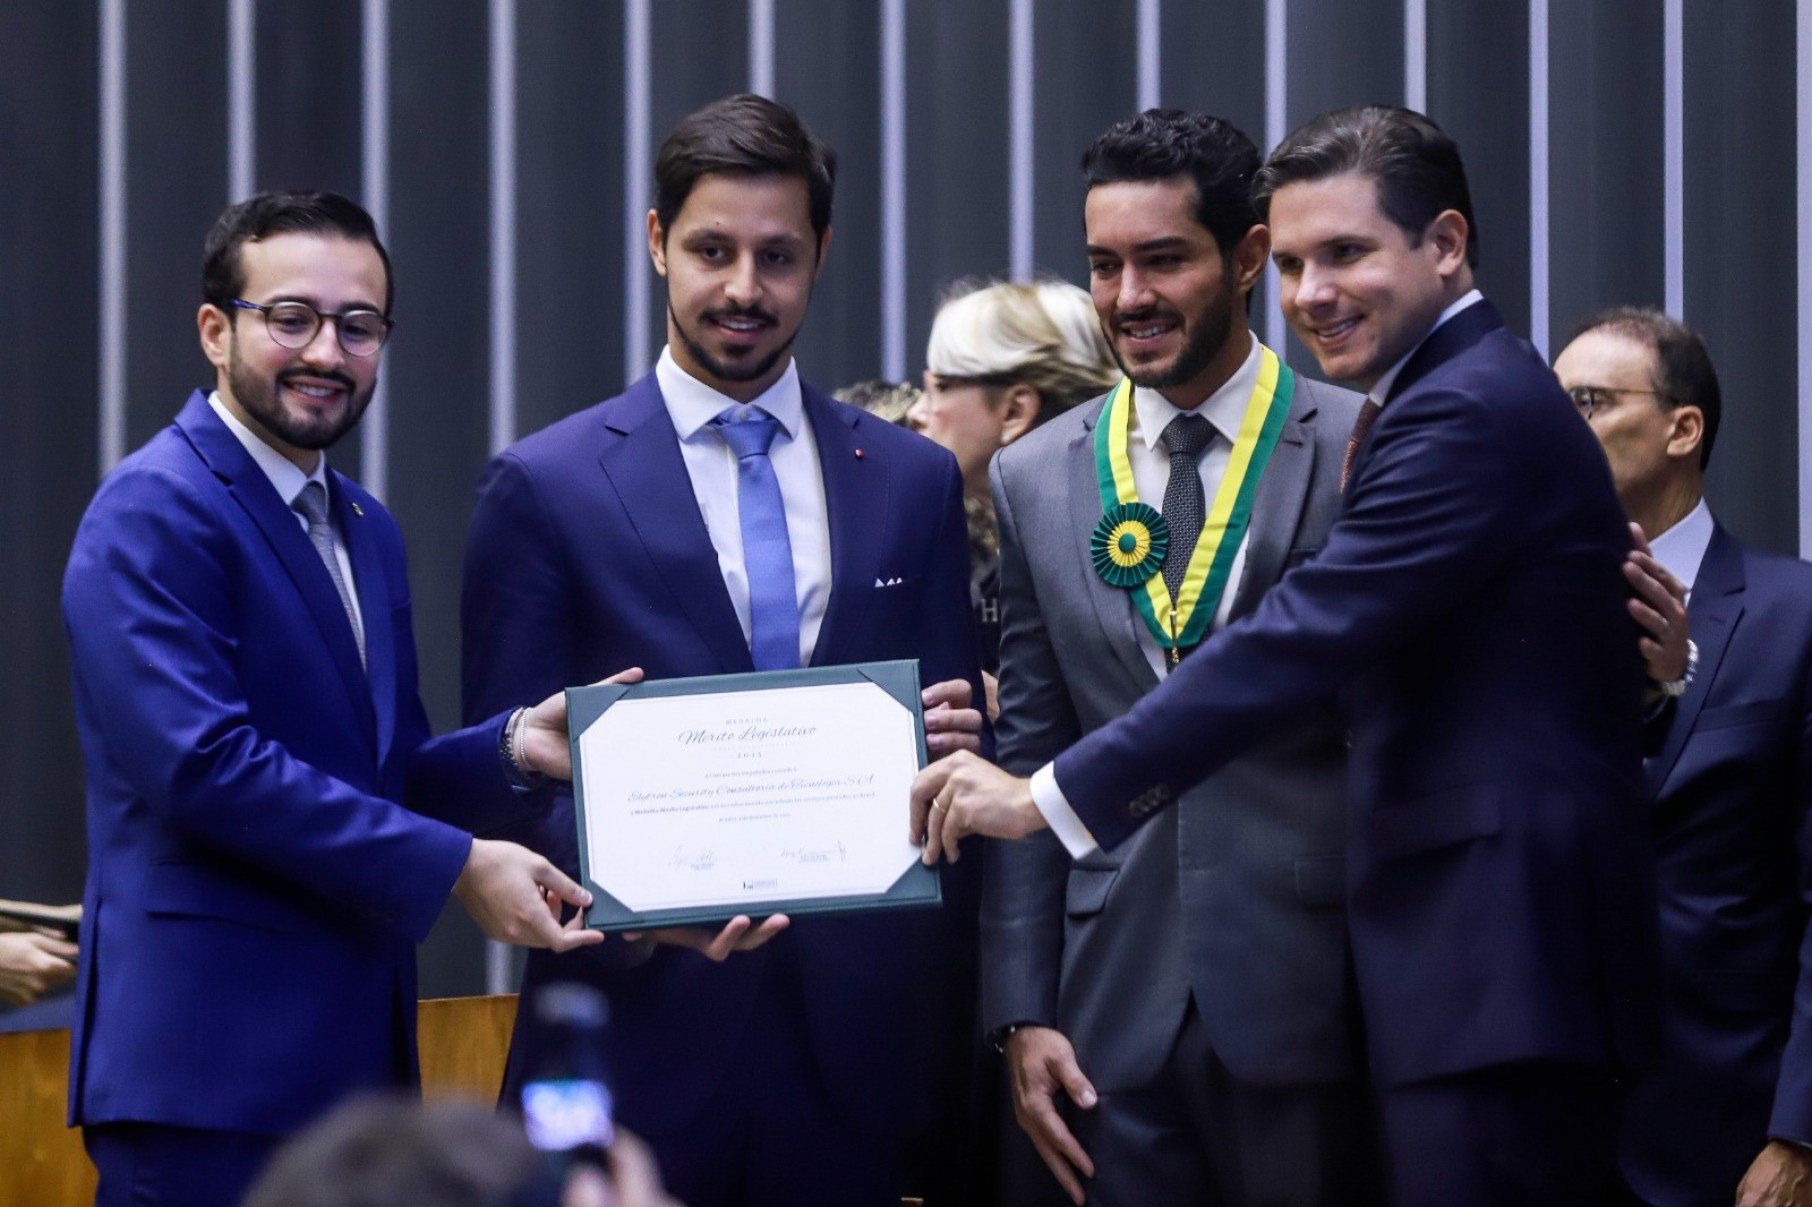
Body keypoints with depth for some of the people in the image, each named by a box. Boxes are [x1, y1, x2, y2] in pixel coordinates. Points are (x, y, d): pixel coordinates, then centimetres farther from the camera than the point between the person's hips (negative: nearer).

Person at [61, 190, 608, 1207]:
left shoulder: (367, 530, 19)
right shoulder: (156, 511, -9)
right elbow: (205, 762, -20)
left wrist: (513, 749, -2)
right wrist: (453, 866, -18)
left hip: (357, 1052, 8)